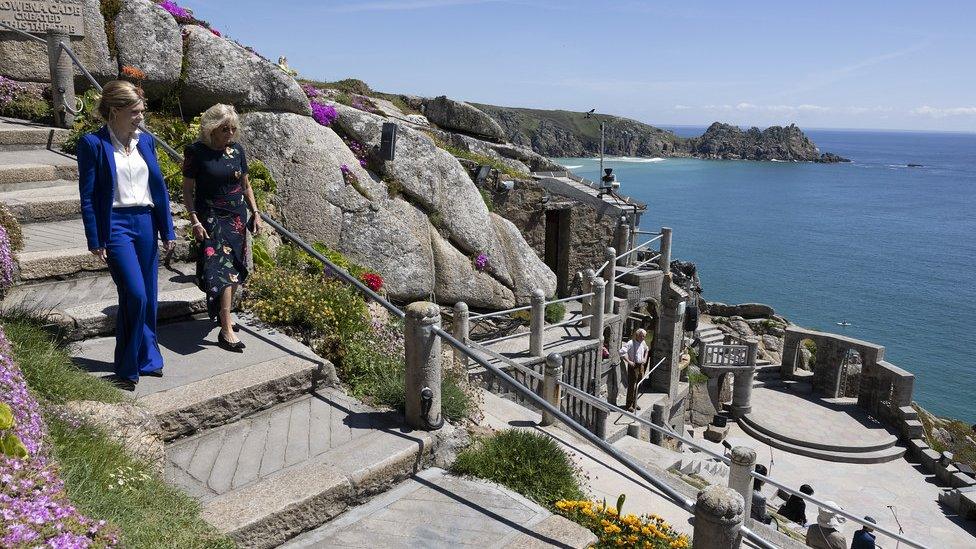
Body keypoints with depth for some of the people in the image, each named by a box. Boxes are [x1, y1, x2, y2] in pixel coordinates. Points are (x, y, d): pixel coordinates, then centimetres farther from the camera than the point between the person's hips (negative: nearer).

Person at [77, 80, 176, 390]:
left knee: (148, 297, 9)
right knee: (134, 295, -14)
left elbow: (159, 187, 12)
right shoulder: (93, 144, -5)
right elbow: (88, 197, -5)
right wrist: (95, 242, -8)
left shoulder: (146, 141, 9)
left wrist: (167, 231, 9)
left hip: (146, 224, 5)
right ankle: (127, 370, 1)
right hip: (115, 225, -5)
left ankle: (147, 359, 25)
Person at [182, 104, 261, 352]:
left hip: (237, 216, 6)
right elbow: (187, 190, -5)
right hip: (211, 218, -5)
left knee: (235, 269, 11)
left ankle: (224, 312, 31)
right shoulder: (196, 152, -8)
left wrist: (255, 213, 11)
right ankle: (226, 330, -12)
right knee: (221, 269, -13)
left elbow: (245, 185, 15)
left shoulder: (236, 149, 6)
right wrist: (195, 221, -13)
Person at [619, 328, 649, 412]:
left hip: (641, 366, 7)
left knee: (637, 386, 15)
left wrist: (645, 358, 14)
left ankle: (634, 403, 29)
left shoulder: (643, 343, 5)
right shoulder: (631, 343, -18)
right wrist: (628, 361, -24)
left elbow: (647, 349, 28)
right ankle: (629, 405, 8)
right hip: (633, 366, -7)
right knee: (631, 386, -2)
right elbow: (621, 352, -27)